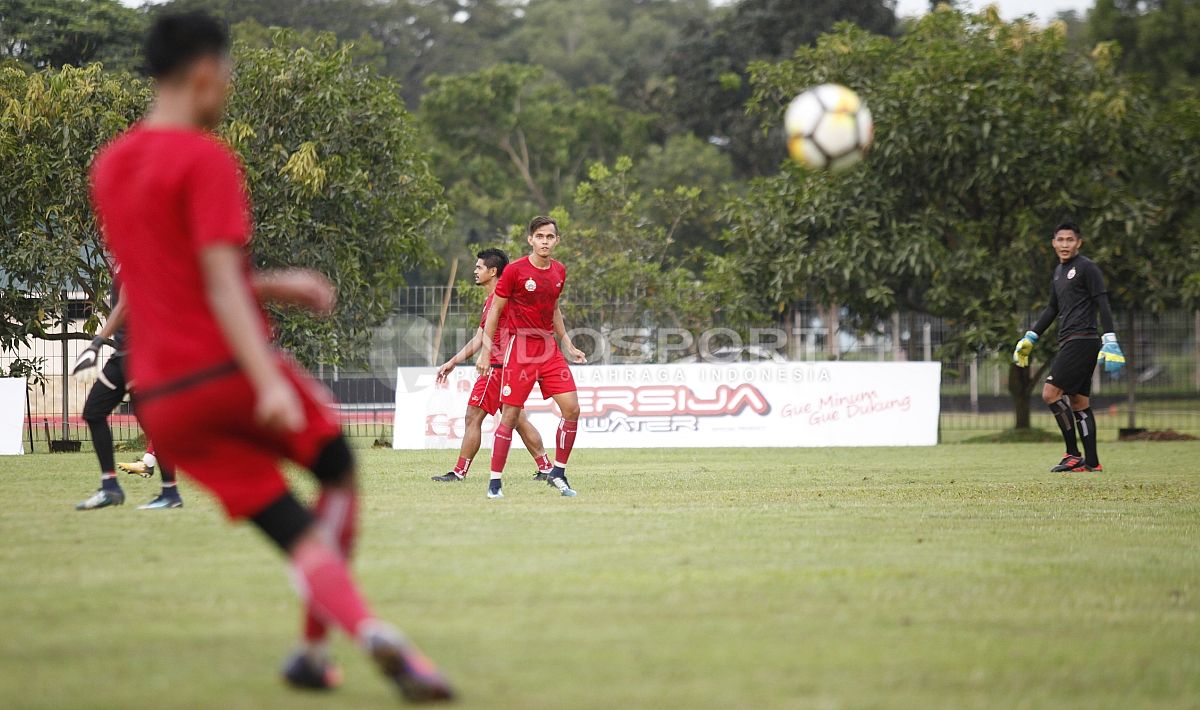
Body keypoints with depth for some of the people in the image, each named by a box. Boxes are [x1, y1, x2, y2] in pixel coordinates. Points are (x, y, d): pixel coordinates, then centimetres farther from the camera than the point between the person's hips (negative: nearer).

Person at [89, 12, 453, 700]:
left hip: (161, 401, 6)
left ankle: (368, 631, -19)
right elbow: (221, 282, -18)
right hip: (231, 372, -6)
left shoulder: (108, 169, 16)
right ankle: (314, 645, 11)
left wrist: (272, 285, 29)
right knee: (340, 477, 18)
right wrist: (270, 383, -26)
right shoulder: (207, 159, -8)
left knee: (299, 537, 3)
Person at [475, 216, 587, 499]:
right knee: (511, 415, -6)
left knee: (572, 409, -4)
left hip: (549, 348, 5)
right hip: (519, 348, -5)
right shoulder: (515, 270, -9)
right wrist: (486, 351, -7)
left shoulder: (559, 271, 8)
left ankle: (558, 473, 10)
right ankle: (495, 481, 3)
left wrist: (568, 345, 19)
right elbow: (495, 311, -3)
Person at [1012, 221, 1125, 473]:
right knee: (1079, 403, 7)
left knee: (1050, 393, -14)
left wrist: (1110, 341, -20)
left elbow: (1102, 304, -13)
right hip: (1069, 342, 9)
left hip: (1081, 339, -9)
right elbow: (1052, 309, 30)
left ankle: (1073, 454, -12)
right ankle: (1091, 461, 7)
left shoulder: (1086, 267, -7)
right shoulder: (1059, 272, 20)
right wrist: (1030, 338, 28)